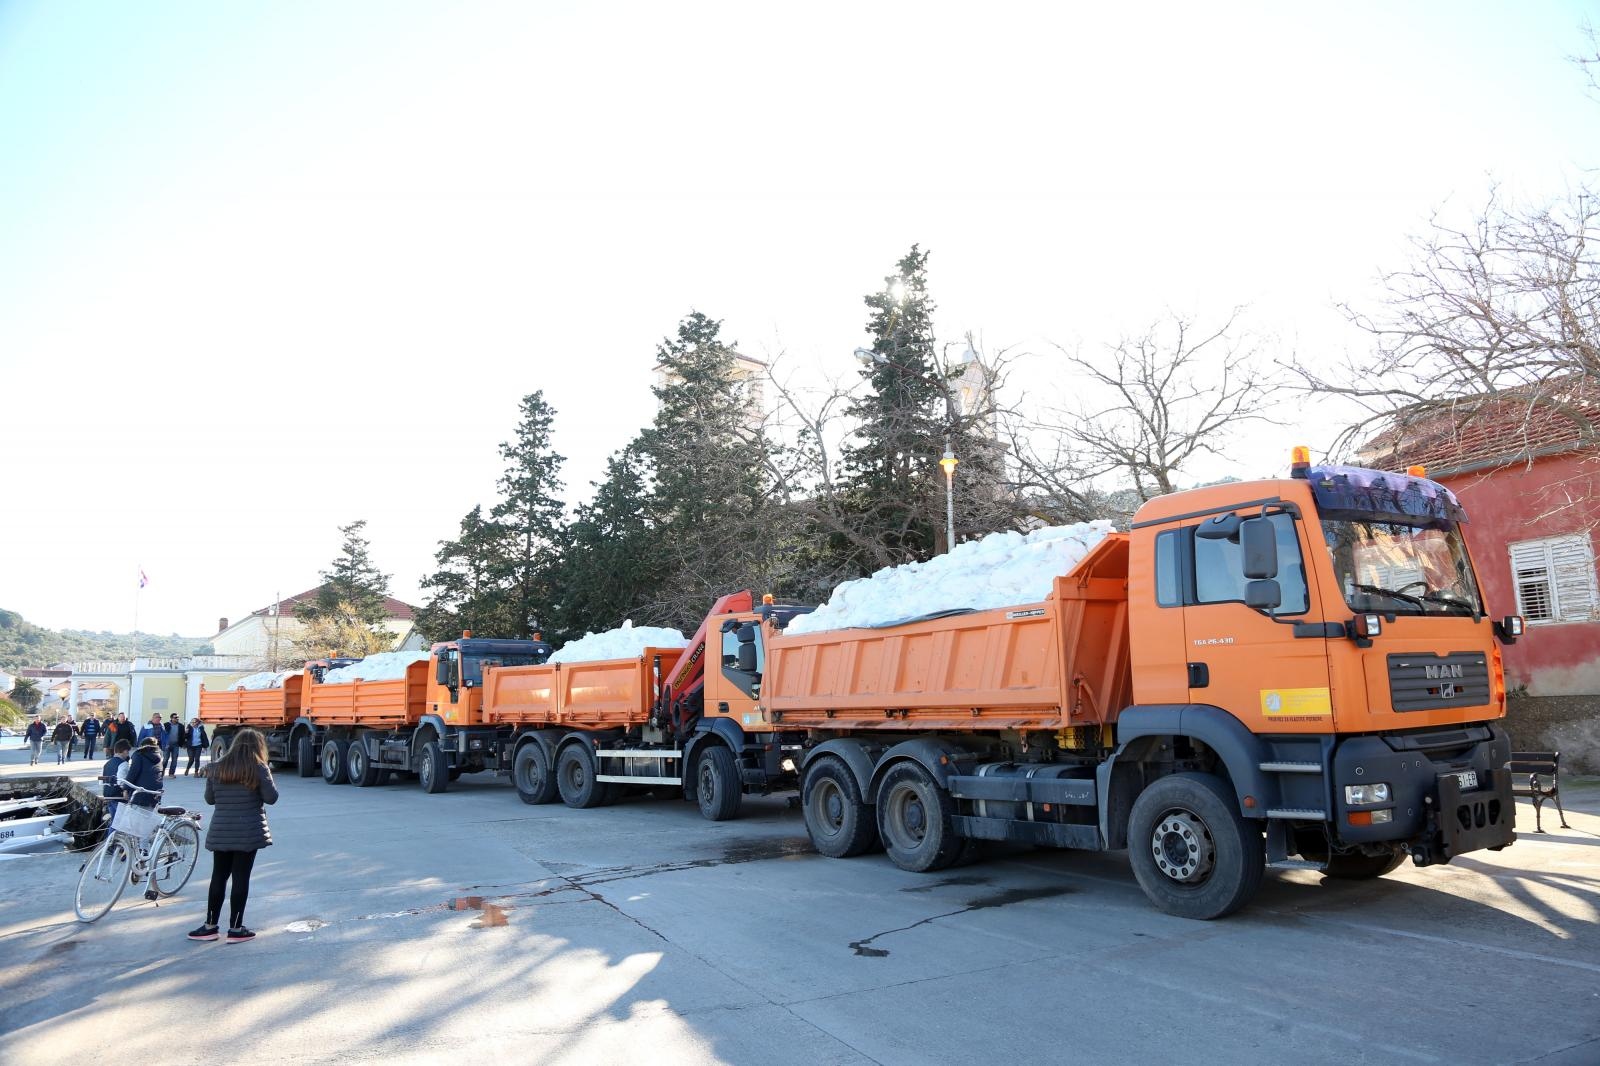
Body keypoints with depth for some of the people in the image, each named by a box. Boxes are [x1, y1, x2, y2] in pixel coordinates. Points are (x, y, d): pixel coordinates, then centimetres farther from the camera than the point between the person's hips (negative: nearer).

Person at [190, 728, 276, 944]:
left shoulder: (216, 768, 3)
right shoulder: (259, 768, -9)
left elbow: (209, 799, 9)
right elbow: (271, 797, -7)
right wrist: (267, 776, 7)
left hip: (220, 832, 4)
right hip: (248, 832, -4)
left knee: (218, 876, 14)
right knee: (241, 878, 2)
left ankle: (210, 926, 21)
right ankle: (236, 929, 8)